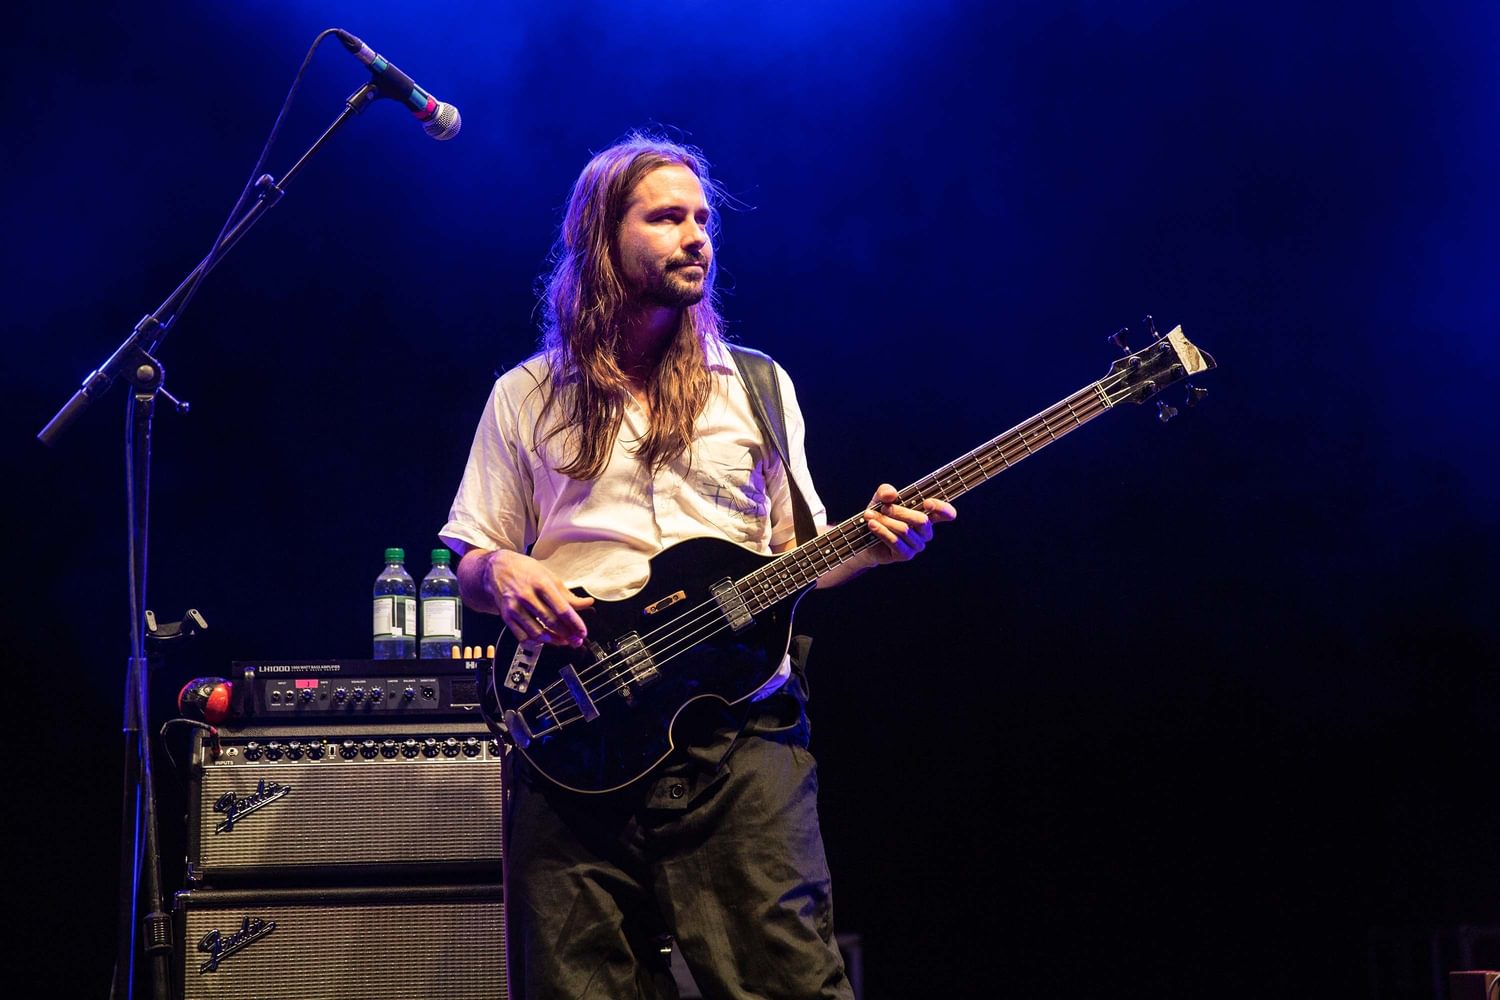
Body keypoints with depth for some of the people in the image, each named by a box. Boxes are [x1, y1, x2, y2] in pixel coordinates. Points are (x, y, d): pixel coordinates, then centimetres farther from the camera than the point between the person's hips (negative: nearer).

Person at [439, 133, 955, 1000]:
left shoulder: (758, 389, 15)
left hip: (742, 732, 0)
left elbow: (797, 556, 16)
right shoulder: (528, 398, 13)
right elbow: (469, 562, 14)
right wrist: (502, 575, -9)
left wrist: (867, 548, -4)